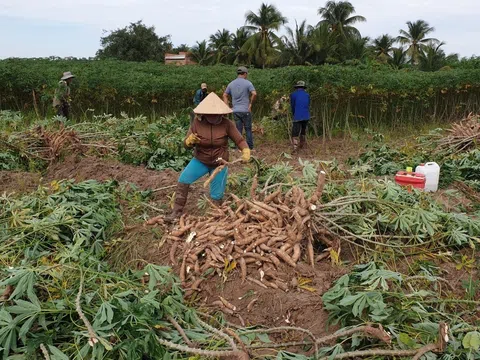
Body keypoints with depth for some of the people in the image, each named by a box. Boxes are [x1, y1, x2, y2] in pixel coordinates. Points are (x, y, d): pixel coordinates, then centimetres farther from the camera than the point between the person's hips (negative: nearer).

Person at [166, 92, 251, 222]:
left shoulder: (226, 124, -19)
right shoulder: (197, 123, -17)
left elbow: (239, 140, -11)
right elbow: (186, 144, -12)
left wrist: (246, 151, -31)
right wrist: (190, 140, -36)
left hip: (219, 164, -1)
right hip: (200, 161, 1)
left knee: (216, 195, 6)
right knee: (183, 180, -16)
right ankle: (177, 211, -4)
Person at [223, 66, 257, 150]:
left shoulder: (231, 84, 9)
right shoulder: (247, 83, -7)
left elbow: (225, 95, 12)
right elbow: (254, 94, -19)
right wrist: (251, 103, -4)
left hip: (235, 111, 4)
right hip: (245, 110, -4)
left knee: (238, 129, 9)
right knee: (248, 129, 7)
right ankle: (250, 147, 12)